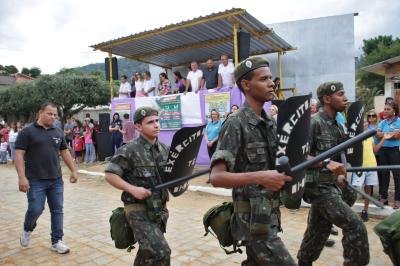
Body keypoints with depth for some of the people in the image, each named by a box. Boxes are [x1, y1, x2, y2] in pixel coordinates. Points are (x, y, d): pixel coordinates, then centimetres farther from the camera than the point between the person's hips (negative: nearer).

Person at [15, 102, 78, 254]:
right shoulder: (27, 131, -4)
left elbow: (65, 152, 16)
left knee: (57, 210, 6)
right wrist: (22, 177, -16)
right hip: (35, 180, -4)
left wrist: (73, 170, 12)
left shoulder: (58, 133, 9)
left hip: (56, 180, 4)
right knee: (35, 209, -2)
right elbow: (19, 155, -9)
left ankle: (56, 241, 17)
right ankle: (27, 230, 31)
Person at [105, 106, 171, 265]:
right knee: (160, 253, -17)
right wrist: (132, 189, -22)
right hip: (139, 210, -6)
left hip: (160, 209, 6)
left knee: (148, 252, 21)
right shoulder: (129, 150, -14)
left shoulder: (165, 149, 5)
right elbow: (109, 175, -12)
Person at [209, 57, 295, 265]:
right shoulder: (236, 124, -16)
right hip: (253, 220, -8)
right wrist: (259, 177, -31)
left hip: (269, 216, 8)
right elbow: (216, 177, -22)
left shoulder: (270, 123, 9)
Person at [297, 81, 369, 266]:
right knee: (355, 226, -10)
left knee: (318, 231, 17)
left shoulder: (336, 124, 12)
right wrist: (326, 163, -28)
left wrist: (338, 174, 9)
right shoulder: (314, 122, -15)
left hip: (330, 185, 9)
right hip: (318, 186, -9)